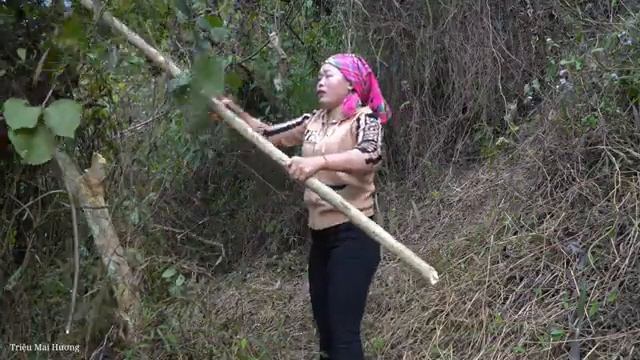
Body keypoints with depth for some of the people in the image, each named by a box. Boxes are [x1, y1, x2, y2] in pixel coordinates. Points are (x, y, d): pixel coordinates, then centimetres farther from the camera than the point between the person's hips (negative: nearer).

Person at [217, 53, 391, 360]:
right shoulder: (313, 122, 14)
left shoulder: (365, 118, -7)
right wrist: (234, 112, 0)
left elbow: (371, 156, -27)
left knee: (343, 331, -9)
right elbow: (268, 134, 14)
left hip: (353, 235, -7)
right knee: (325, 329, 13)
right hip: (320, 234, 7)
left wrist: (318, 161, -40)